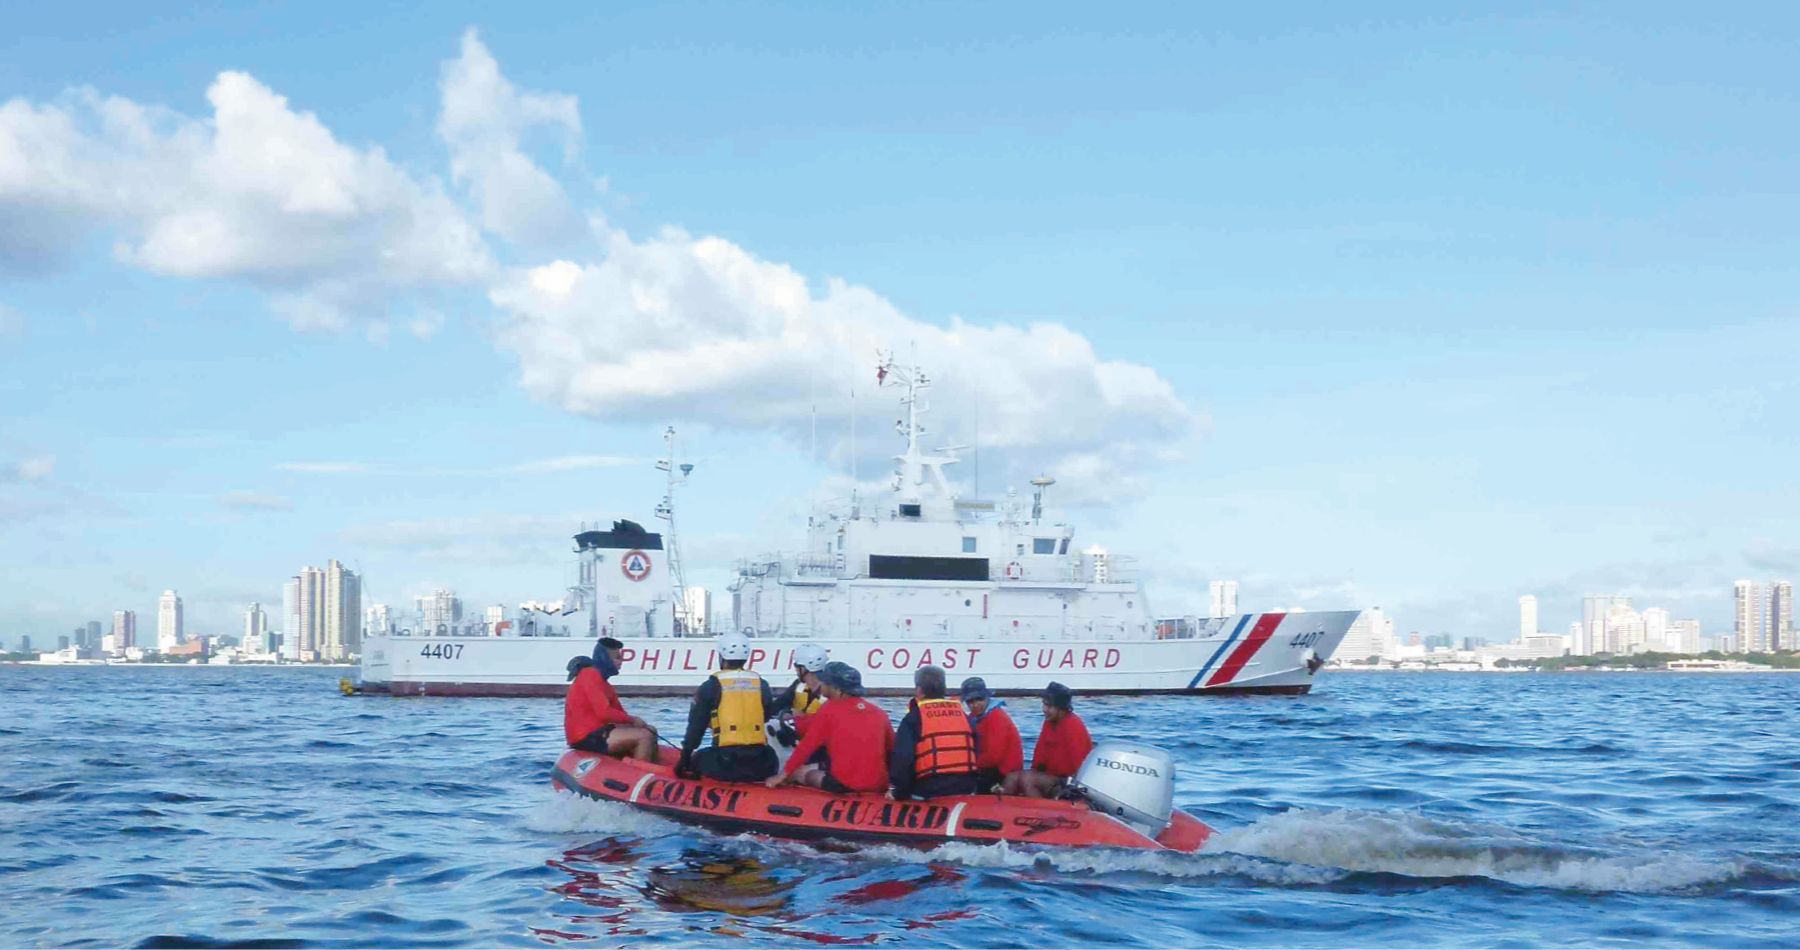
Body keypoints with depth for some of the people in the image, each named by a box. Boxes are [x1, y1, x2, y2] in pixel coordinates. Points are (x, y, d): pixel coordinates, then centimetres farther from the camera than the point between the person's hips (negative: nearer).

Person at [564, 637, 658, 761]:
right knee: (645, 737, -19)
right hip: (587, 737, -11)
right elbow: (604, 712, -20)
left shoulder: (601, 678, 19)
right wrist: (632, 719, -9)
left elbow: (618, 711, 16)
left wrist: (634, 721, -2)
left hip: (596, 731, 11)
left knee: (650, 732, 12)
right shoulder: (590, 674, -12)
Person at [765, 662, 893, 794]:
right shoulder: (879, 713, 9)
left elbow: (806, 747, 2)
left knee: (797, 773, 16)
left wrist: (783, 775, 10)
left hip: (842, 784, -4)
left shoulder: (829, 710, -1)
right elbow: (892, 751, 14)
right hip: (879, 787, 4)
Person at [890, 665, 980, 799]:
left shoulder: (913, 718, -1)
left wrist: (900, 792, 0)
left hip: (929, 791, -4)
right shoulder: (962, 714, 14)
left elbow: (902, 758, -9)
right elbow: (975, 753, 16)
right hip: (964, 791, 4)